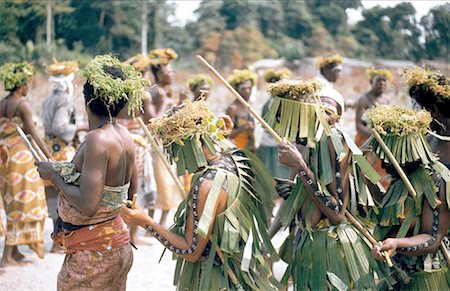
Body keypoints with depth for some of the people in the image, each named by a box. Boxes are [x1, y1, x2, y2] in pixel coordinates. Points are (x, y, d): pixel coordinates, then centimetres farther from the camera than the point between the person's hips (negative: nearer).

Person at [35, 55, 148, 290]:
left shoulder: (97, 140, -22)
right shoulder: (124, 135, 4)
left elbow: (87, 205, -26)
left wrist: (54, 176, -12)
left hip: (94, 252, -9)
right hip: (117, 242, 9)